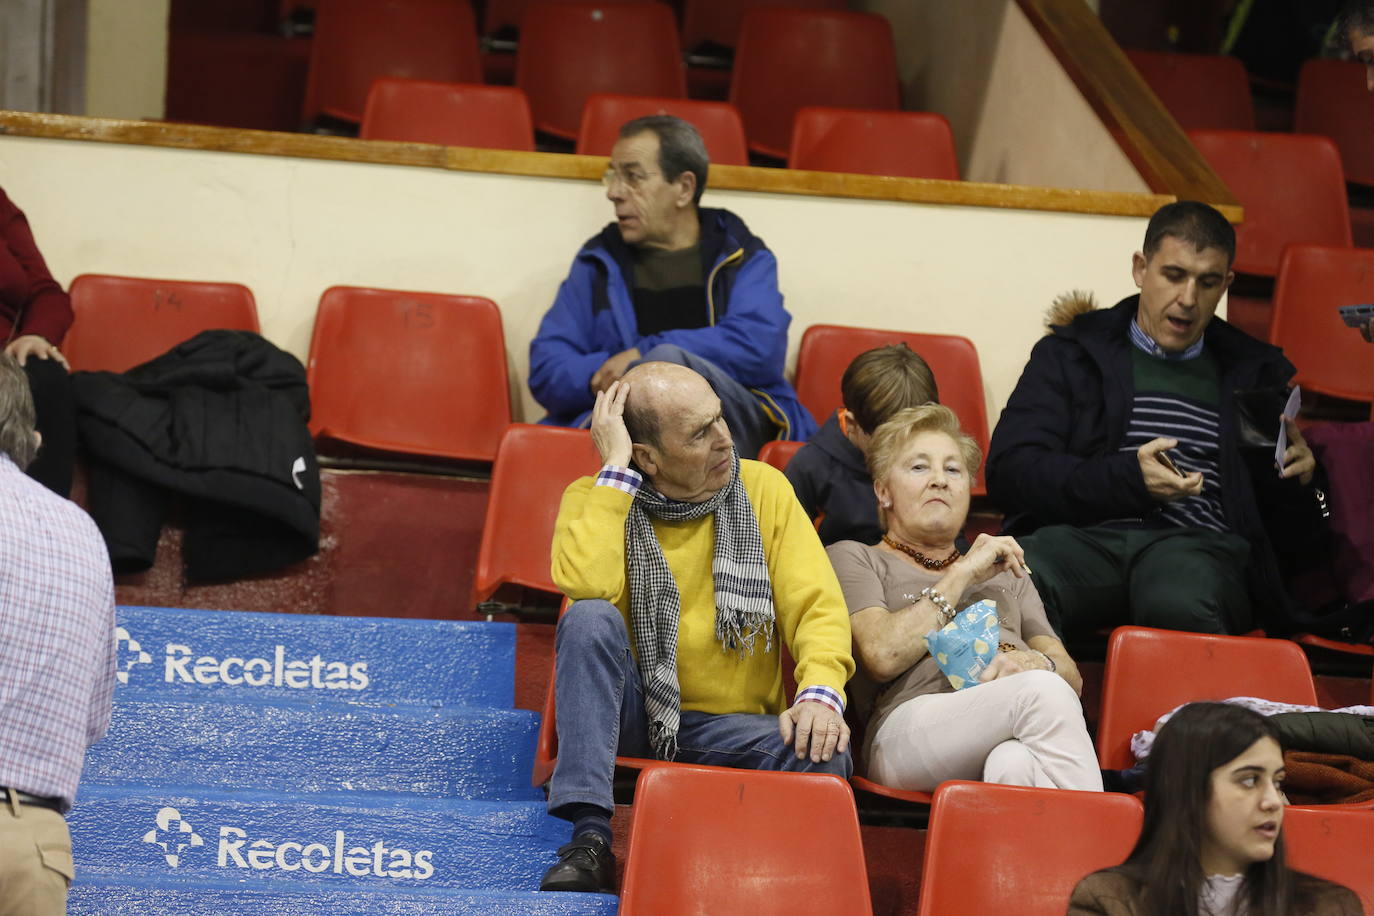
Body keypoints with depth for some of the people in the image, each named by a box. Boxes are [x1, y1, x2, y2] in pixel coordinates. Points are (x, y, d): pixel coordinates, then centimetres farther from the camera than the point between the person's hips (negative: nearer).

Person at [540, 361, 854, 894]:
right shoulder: (594, 499, -2)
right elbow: (585, 586, -24)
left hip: (733, 727, 0)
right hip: (630, 716, 0)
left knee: (821, 751, -32)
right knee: (592, 619, -31)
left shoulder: (763, 489, 3)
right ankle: (589, 840, -33)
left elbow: (816, 606, -5)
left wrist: (821, 691, -25)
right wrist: (616, 469, -17)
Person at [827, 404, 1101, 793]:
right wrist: (963, 575, 5)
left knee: (1014, 765, -38)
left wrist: (1036, 663, -2)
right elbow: (882, 656, -1)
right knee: (1041, 691, -36)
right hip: (913, 728, -4)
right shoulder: (853, 558, 22)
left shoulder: (1006, 570, 37)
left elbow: (1071, 677, 24)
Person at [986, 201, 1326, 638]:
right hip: (1085, 533, 0)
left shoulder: (1257, 373, 25)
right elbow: (1008, 471, 4)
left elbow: (1289, 535, 24)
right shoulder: (1069, 353, 20)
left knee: (1183, 605, -40)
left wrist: (1299, 483, -1)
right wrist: (1128, 480, -9)